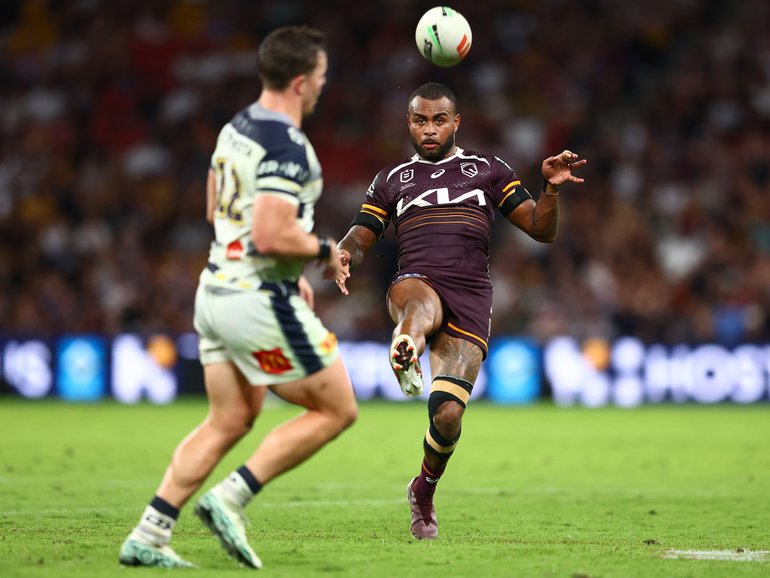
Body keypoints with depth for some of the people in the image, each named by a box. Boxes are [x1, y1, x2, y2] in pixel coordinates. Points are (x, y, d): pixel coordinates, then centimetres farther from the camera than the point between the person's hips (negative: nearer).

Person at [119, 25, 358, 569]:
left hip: (217, 291, 9)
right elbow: (271, 235, -29)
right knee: (337, 409, 2)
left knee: (229, 422, 15)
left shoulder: (236, 127, 10)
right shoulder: (287, 148, -20)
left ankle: (148, 536, 9)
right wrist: (324, 250, -9)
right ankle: (230, 499, -2)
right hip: (260, 299, -9)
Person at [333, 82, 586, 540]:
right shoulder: (392, 180, 22)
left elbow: (542, 230, 13)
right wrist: (343, 256, -7)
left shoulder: (488, 171, 18)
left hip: (471, 304, 0)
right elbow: (359, 240, 17)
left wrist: (552, 189, -7)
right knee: (421, 301, -40)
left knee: (447, 416, -10)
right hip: (416, 282, 1)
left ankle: (425, 490, 18)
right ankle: (407, 347, -75)